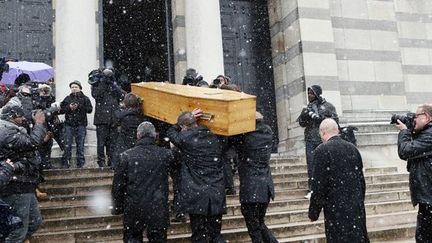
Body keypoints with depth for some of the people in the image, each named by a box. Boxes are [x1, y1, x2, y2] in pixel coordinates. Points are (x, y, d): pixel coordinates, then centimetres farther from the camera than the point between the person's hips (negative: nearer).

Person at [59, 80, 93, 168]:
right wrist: (69, 107, -7)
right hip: (69, 124, 1)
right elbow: (61, 110, 9)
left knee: (80, 144, 0)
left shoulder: (85, 98, 8)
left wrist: (79, 106, -14)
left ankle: (80, 162, 6)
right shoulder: (67, 98, 14)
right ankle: (65, 162, 2)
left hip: (81, 125, -1)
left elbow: (90, 109, -5)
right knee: (67, 145, -3)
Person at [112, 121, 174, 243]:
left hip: (134, 209, -1)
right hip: (158, 210, 1)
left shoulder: (126, 156, -10)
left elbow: (117, 186, -4)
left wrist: (118, 208, 7)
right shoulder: (165, 154, -8)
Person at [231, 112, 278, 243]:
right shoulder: (268, 132, 2)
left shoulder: (245, 136, -14)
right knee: (260, 224, 22)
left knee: (254, 228, 4)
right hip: (266, 186, 7)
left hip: (250, 188, -7)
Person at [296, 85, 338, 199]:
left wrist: (320, 117, -16)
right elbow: (302, 123, 10)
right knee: (311, 165, 0)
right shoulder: (308, 108, 13)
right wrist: (304, 115, -11)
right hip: (311, 140, 3)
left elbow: (335, 121, -4)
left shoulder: (328, 106, 2)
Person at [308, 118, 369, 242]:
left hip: (336, 210, -6)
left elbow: (318, 185, -13)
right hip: (357, 208, 6)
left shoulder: (322, 150, -12)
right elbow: (362, 181, 12)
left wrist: (313, 212, -4)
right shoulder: (353, 148, 6)